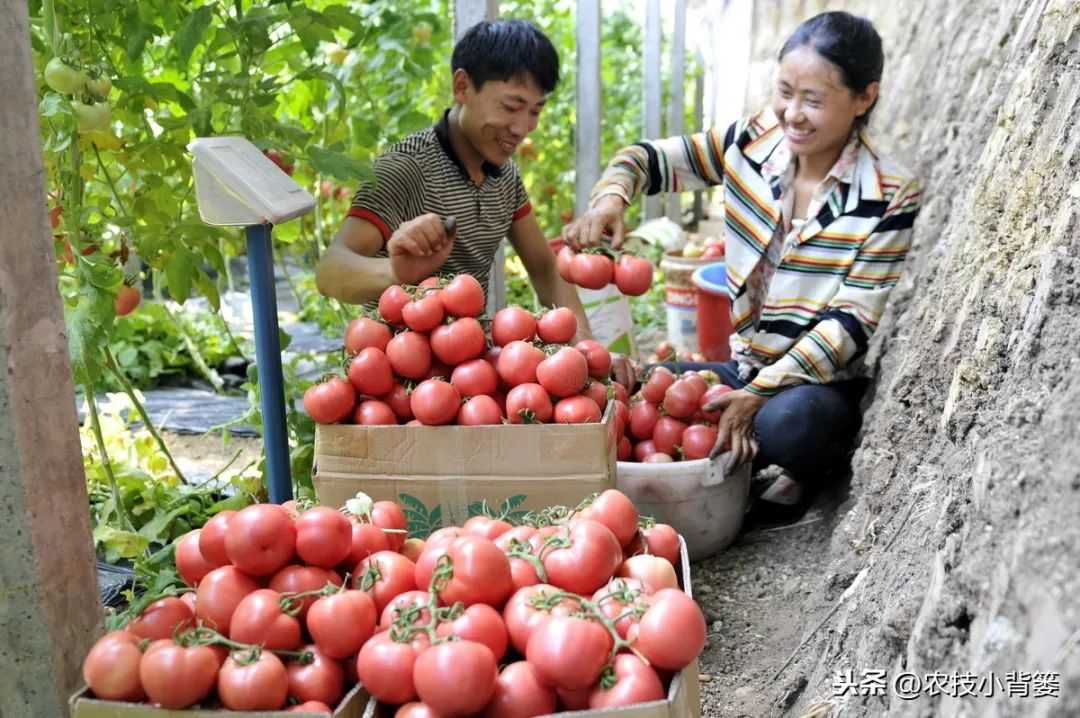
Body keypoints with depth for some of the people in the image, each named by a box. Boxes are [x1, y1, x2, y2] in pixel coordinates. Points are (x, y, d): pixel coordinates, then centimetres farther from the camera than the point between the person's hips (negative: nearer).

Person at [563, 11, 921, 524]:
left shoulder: (890, 198, -13)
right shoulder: (755, 143, -3)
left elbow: (853, 322, -17)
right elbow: (655, 158, 2)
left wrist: (759, 394, -26)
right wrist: (610, 196, -23)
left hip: (827, 381, -4)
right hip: (747, 365, 4)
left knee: (784, 424, -36)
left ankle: (804, 473, -1)